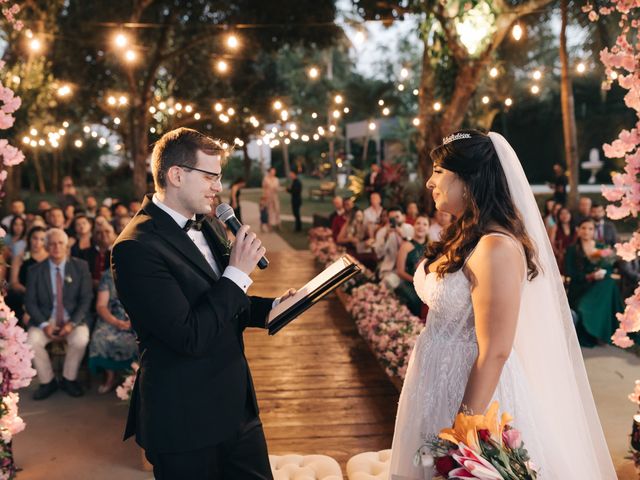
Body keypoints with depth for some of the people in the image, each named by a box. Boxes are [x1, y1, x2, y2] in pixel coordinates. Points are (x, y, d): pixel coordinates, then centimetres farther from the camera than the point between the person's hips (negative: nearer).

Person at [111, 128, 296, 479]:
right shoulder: (136, 248, -22)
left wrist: (272, 307, 4)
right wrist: (238, 272, -20)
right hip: (186, 425, -8)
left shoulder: (202, 226, 7)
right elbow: (191, 337, -26)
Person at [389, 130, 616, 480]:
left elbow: (494, 352, -24)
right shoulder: (460, 238, 5)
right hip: (436, 380, 9)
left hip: (471, 388, -9)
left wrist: (465, 426, -20)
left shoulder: (496, 248, -24)